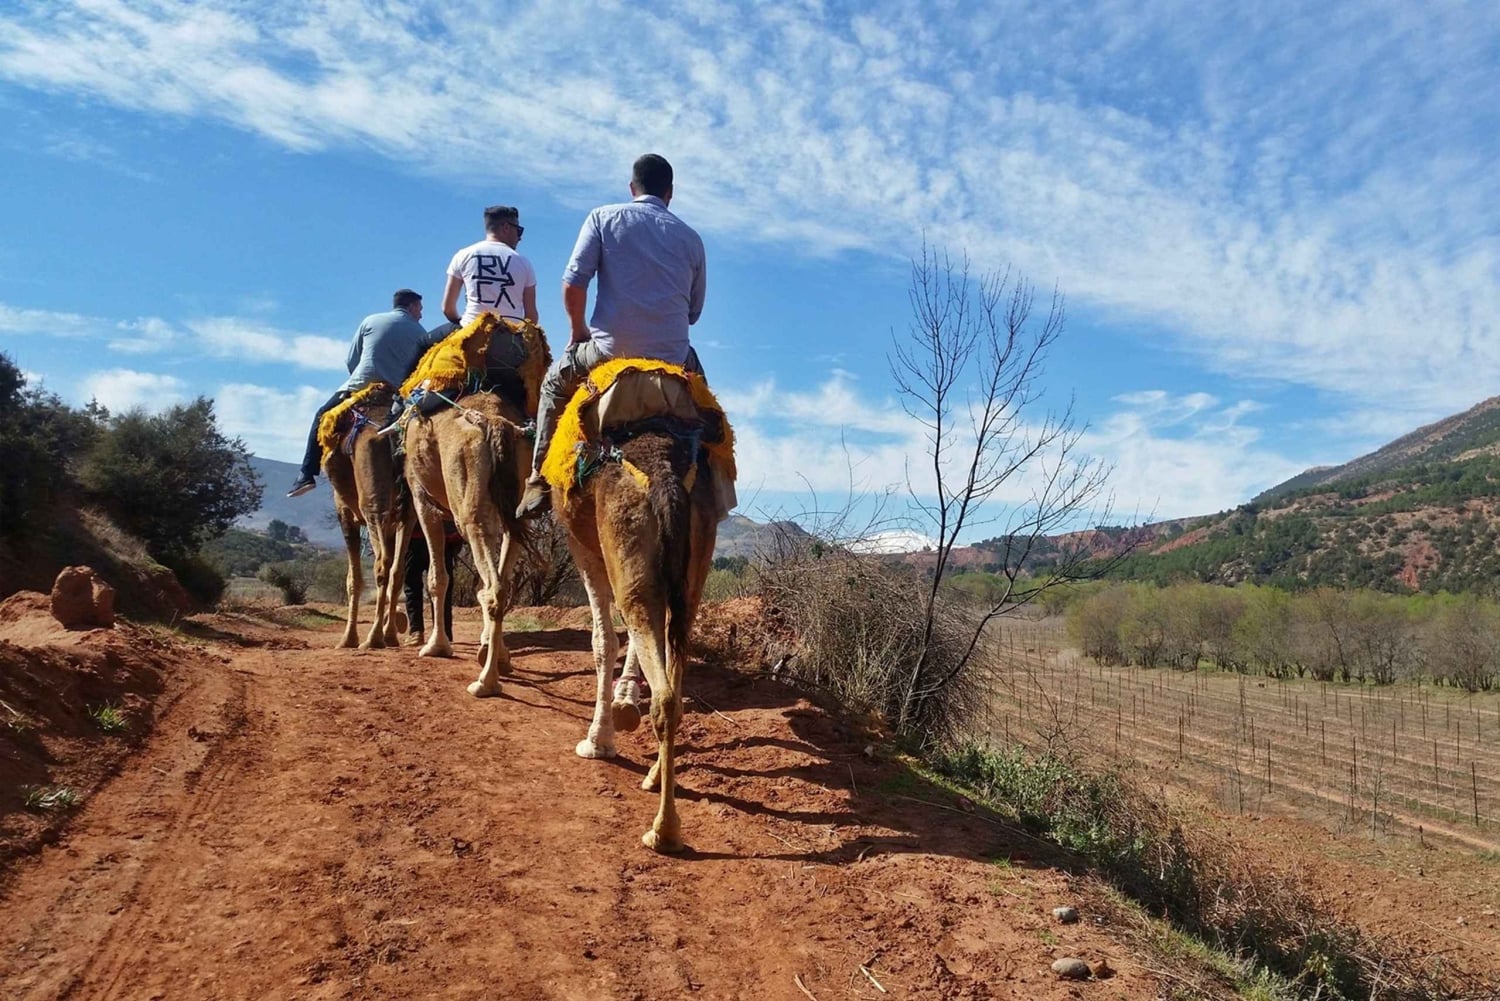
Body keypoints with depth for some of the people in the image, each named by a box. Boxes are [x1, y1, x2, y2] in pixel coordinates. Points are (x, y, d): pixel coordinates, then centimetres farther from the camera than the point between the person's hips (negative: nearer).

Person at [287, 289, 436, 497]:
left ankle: (308, 474, 9)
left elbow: (351, 360, 14)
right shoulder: (420, 333, 10)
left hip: (360, 386, 0)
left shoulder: (371, 321, 12)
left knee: (323, 417, 17)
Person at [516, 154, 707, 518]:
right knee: (696, 370, 36)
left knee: (555, 382, 27)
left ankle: (539, 481, 16)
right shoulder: (690, 238, 11)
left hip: (610, 349, -1)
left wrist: (579, 330, 12)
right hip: (672, 359, 2)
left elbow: (572, 285, -4)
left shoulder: (604, 217, 4)